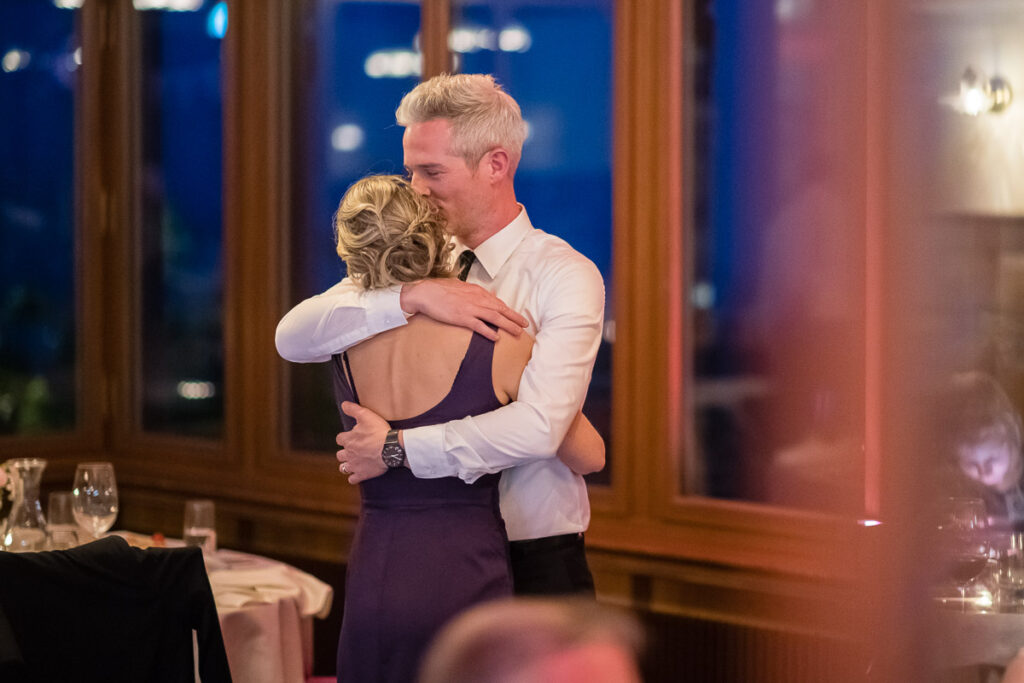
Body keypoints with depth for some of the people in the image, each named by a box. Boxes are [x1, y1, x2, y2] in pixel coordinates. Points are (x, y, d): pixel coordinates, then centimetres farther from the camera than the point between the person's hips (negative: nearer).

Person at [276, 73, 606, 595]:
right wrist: (412, 297, -19)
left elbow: (537, 427, -22)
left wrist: (396, 449, -19)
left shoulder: (564, 277, -8)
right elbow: (293, 337, -7)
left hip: (534, 566, -4)